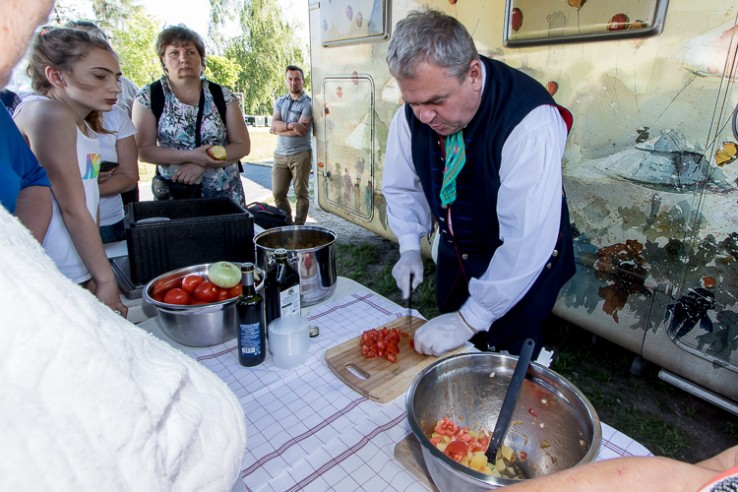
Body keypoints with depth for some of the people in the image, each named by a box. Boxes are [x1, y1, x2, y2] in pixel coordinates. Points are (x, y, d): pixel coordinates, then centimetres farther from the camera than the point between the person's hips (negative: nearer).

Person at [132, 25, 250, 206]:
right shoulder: (148, 96, -3)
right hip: (174, 195, -1)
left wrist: (203, 163, -16)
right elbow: (143, 150, -6)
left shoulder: (223, 96, -2)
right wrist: (190, 156, -20)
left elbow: (242, 145, -4)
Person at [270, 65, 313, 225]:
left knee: (301, 193, 2)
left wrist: (279, 130, -4)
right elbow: (274, 124, -2)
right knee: (278, 194, 6)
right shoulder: (280, 102, 13)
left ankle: (299, 226, 12)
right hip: (280, 154, 5)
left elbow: (300, 130, -15)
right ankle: (287, 224, 21)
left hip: (301, 154, -5)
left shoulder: (308, 103, -5)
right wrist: (291, 125, -20)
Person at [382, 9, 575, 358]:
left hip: (521, 265, -5)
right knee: (447, 357, 20)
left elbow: (528, 241, -33)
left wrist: (470, 319, -29)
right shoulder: (412, 114, -14)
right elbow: (402, 187, 2)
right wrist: (410, 249, -10)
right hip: (454, 254, 6)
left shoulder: (530, 122, -32)